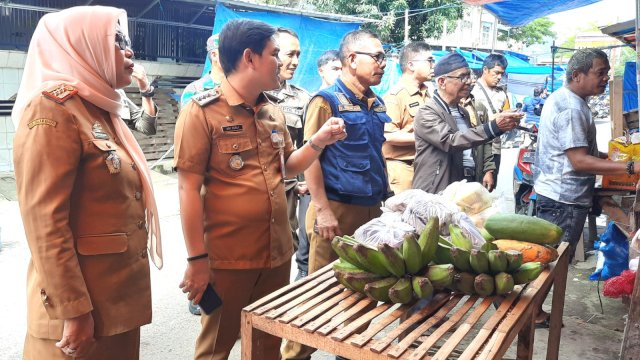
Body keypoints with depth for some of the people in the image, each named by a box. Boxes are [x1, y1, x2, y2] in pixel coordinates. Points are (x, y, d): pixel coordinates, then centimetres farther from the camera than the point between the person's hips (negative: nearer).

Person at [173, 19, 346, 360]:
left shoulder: (273, 112, 8)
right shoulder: (201, 111, -12)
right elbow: (189, 188, -14)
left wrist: (318, 141, -2)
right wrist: (196, 259, -15)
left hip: (277, 252, 6)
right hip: (227, 258, -6)